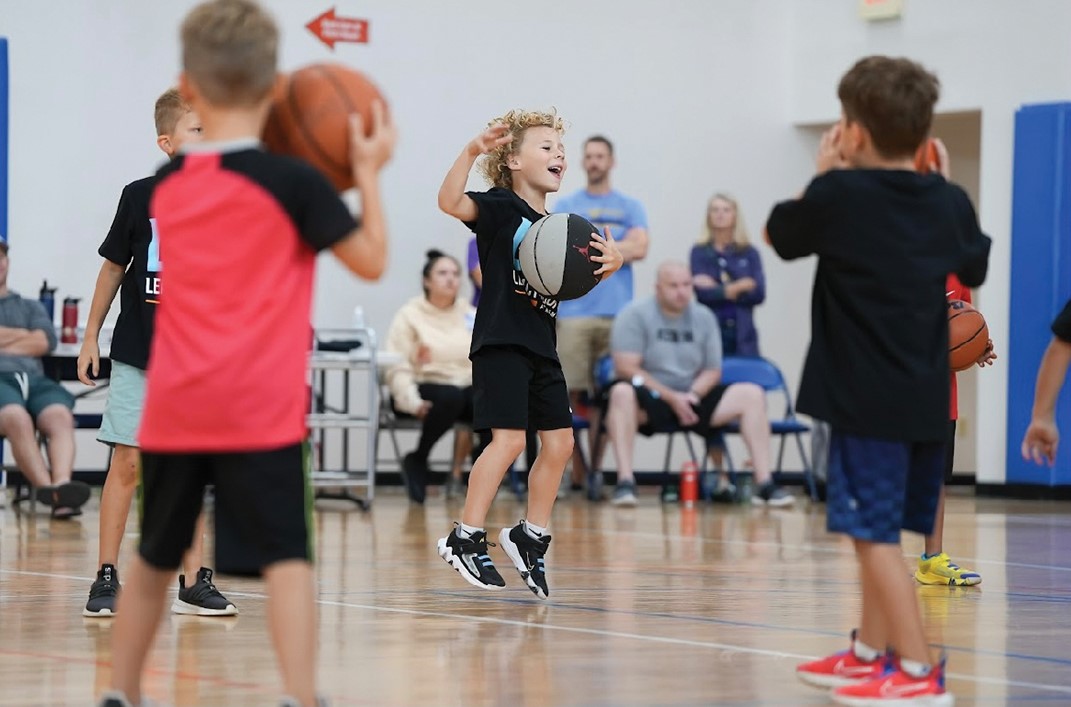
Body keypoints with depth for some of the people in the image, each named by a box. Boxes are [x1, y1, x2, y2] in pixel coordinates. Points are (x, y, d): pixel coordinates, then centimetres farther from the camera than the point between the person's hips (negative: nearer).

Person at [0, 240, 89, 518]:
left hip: (33, 378, 3)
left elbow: (44, 342, 11)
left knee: (60, 416, -34)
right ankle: (48, 489, -50)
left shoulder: (30, 307, 31)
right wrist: (23, 335, 8)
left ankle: (61, 483, -55)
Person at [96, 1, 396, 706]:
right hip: (261, 409, -5)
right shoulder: (291, 182, -7)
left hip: (174, 409, 5)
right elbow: (371, 260, -1)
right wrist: (368, 172, 7)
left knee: (153, 557, 18)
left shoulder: (167, 184, 8)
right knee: (287, 559, -7)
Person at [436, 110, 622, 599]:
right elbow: (450, 202, -25)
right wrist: (472, 152, -38)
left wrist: (609, 265, 1)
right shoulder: (501, 208, -7)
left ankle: (530, 538, 20)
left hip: (541, 348, 8)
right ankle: (465, 538, -7)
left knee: (559, 442, 7)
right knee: (509, 439, -15)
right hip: (500, 342, -8)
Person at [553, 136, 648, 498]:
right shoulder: (566, 205, 11)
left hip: (616, 313, 1)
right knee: (575, 393, -6)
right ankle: (575, 470, -1)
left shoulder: (630, 207, 12)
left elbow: (639, 249, -4)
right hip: (575, 310, -1)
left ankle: (596, 466, 3)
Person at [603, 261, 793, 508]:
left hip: (691, 401, 5)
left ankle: (765, 484, -15)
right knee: (622, 393, -39)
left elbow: (713, 371, 10)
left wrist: (692, 395, -12)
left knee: (752, 394, -13)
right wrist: (671, 397, -19)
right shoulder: (635, 315, -5)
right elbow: (626, 368, -13)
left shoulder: (704, 317, 8)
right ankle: (625, 481, -40)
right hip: (648, 404, -4)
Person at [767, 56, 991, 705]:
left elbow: (782, 234, 7)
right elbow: (975, 268, 25)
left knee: (875, 532, -5)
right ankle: (869, 652, 28)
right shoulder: (951, 203, 5)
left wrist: (823, 175, 19)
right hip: (926, 398, 7)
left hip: (865, 396, -7)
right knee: (880, 529, 19)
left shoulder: (839, 196, -12)